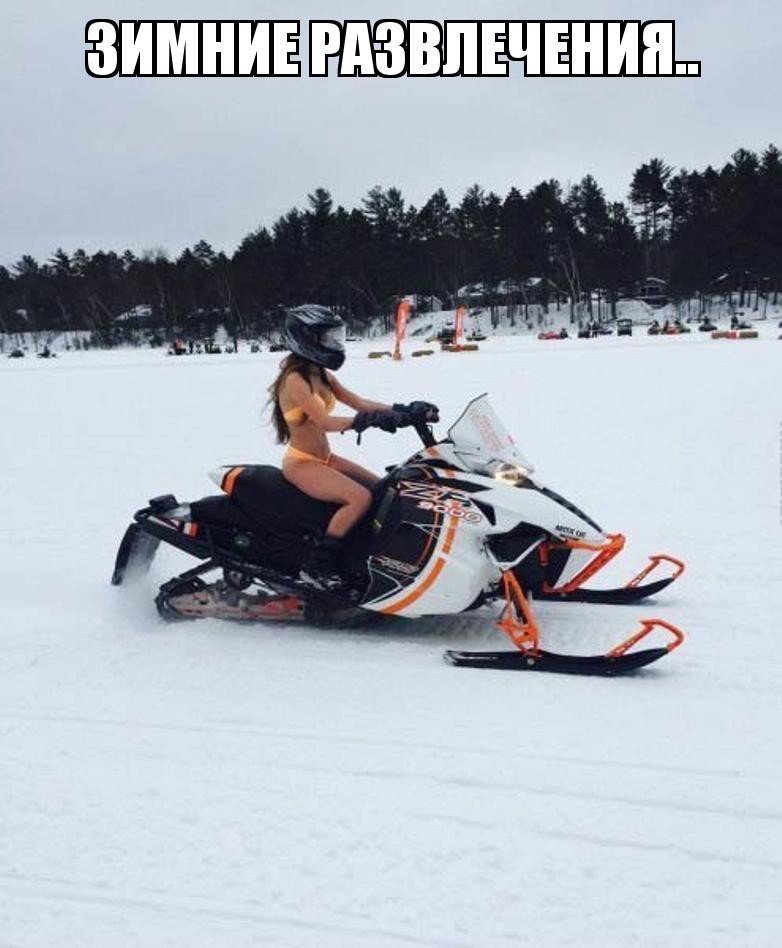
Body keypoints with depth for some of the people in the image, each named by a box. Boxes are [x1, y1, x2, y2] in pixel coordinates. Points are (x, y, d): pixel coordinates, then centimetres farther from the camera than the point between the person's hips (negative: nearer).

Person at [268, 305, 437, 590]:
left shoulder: (323, 376, 10)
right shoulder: (294, 379, -18)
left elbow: (358, 402, 4)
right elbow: (323, 422, -28)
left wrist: (403, 411, -9)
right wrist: (369, 421, -39)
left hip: (325, 459, 10)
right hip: (301, 463, -10)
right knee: (360, 498, -27)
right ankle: (316, 565, -22)